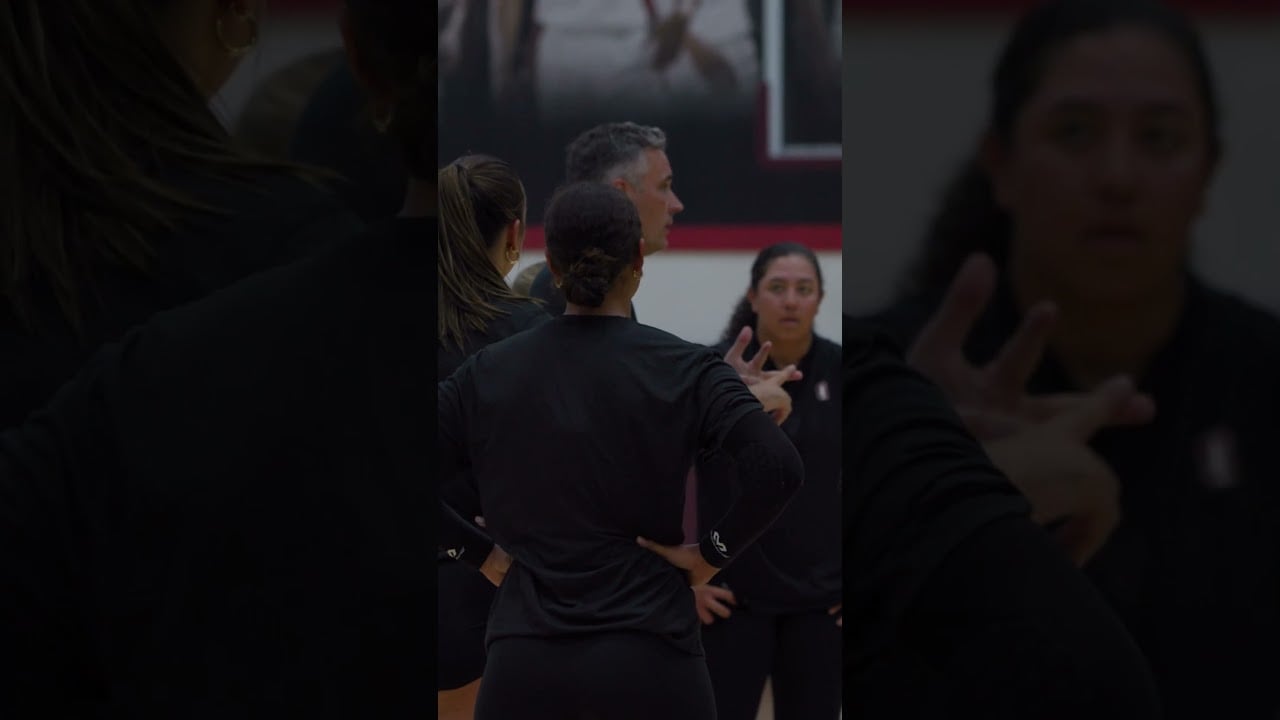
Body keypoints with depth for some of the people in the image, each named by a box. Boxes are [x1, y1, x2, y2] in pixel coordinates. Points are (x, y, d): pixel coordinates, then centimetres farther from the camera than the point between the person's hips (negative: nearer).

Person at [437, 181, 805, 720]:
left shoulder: (488, 373, 4)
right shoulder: (682, 369, -3)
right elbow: (778, 469, -16)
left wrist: (480, 553, 8)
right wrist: (715, 551, -4)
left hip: (524, 669, 2)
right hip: (650, 664, -2)